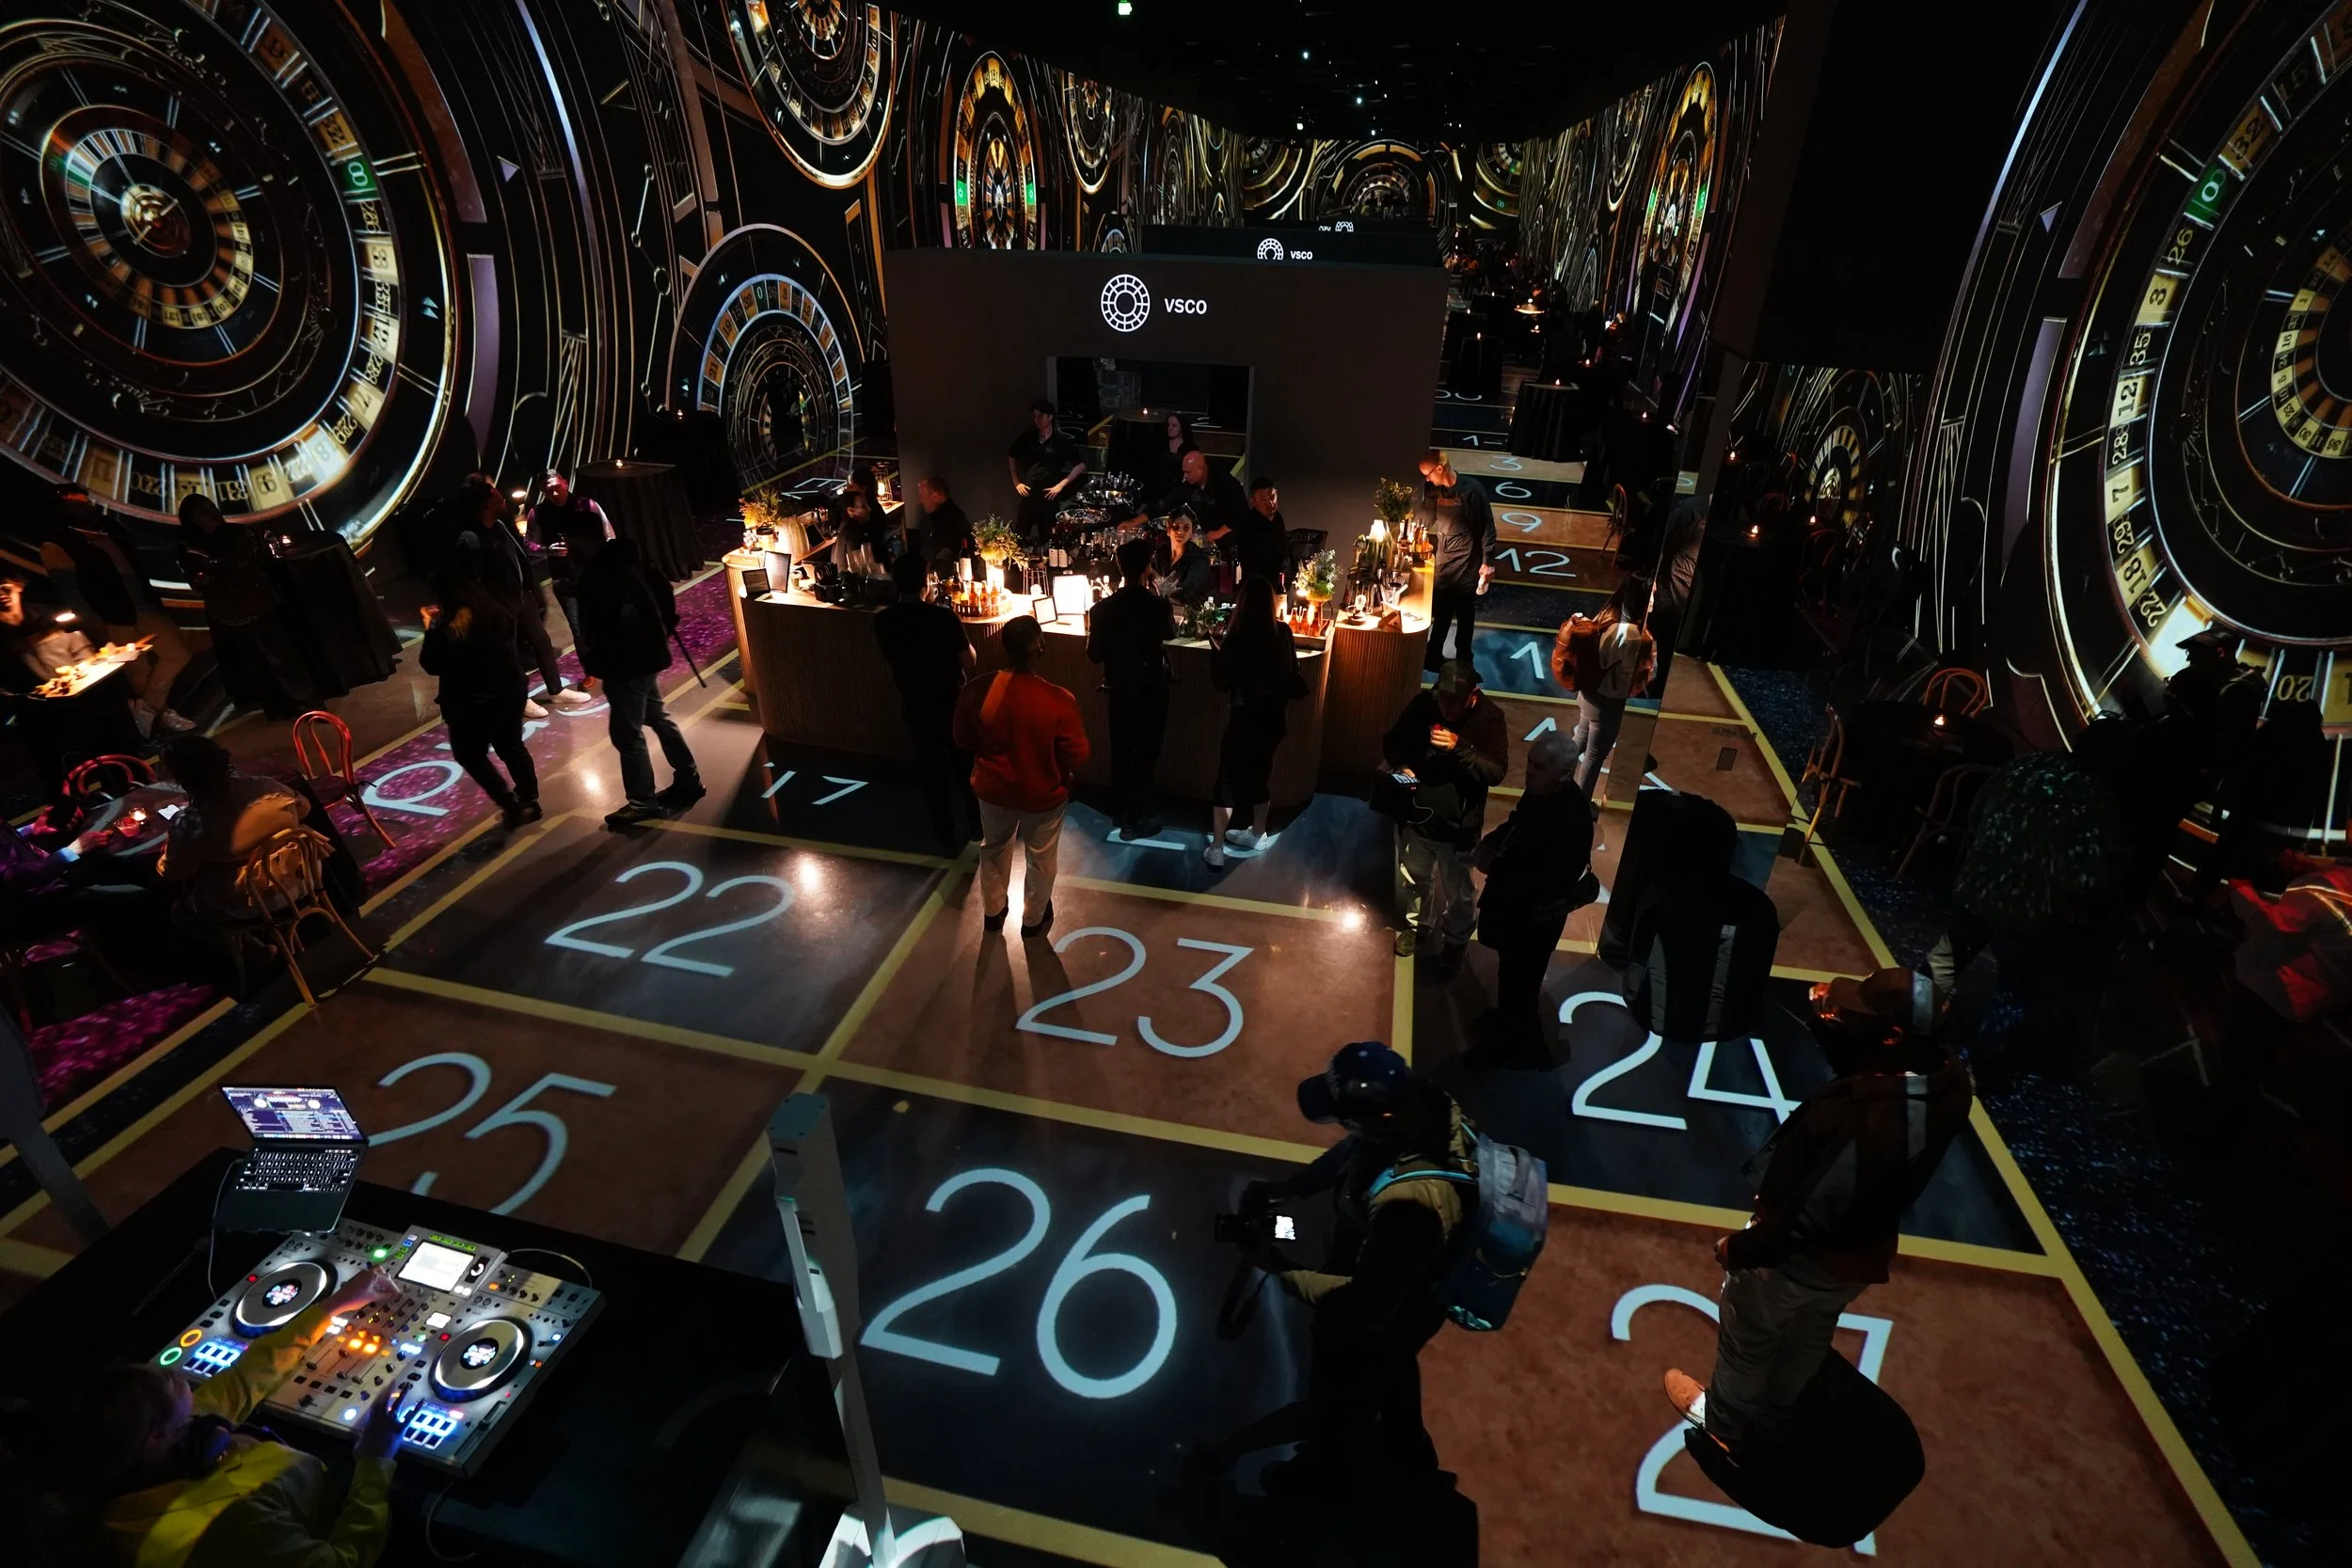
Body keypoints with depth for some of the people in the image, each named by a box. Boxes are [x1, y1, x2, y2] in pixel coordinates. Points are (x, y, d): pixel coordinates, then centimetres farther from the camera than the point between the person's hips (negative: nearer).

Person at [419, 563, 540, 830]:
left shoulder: (451, 627, -22)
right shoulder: (497, 610, -3)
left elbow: (431, 664, -14)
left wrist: (431, 629, -5)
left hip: (473, 704, -6)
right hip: (510, 692, 6)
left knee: (470, 755, 14)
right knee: (512, 747, 21)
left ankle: (511, 805, 9)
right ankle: (529, 801, 26)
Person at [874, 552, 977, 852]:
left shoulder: (883, 620, -10)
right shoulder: (944, 617, -23)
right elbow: (968, 662, -16)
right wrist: (964, 644, 4)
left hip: (915, 707, 3)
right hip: (952, 704, -2)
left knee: (931, 771, 17)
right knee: (966, 766, 19)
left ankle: (948, 835, 27)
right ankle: (979, 823, 36)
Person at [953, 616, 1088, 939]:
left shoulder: (977, 690, -20)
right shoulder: (1058, 699, -29)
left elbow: (963, 739, -3)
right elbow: (1076, 754, -17)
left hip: (993, 787, 3)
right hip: (1043, 792, -3)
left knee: (994, 849, 30)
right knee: (1041, 858, 23)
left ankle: (993, 912, 50)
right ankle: (1033, 921, 44)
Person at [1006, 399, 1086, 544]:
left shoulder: (1062, 441, -6)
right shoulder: (1027, 438, 3)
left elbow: (1080, 465, -4)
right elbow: (1011, 457, 18)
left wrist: (1061, 485, -8)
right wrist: (1016, 482, 10)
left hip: (1049, 496, -2)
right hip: (1028, 494, 2)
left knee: (1046, 538, 6)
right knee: (1019, 535, 4)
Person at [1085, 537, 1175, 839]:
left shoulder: (1103, 608, -12)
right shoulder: (1158, 605, -17)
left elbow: (1094, 654, -4)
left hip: (1119, 689, 3)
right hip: (1152, 690, -2)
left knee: (1121, 751, 18)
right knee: (1146, 752, 11)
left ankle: (1125, 808, 33)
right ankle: (1136, 816, 16)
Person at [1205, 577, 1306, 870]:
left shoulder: (1237, 638, -17)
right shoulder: (1283, 633, -3)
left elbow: (1221, 682, -9)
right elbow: (1293, 673, 8)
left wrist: (1215, 648, 0)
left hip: (1246, 717, -5)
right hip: (1275, 716, 5)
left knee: (1228, 780, 3)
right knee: (1260, 773, 22)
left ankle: (1216, 849, 3)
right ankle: (1257, 833, 38)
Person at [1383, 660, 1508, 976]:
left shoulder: (1490, 717, -18)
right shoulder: (1422, 704, -13)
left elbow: (1496, 771, -22)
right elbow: (1392, 741, 0)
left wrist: (1460, 748, -36)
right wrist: (1400, 765, -20)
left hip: (1458, 825, -2)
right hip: (1416, 816, 3)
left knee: (1457, 892, 13)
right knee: (1414, 878, 24)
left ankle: (1456, 944, 40)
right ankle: (1418, 925, 52)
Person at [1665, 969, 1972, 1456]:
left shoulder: (1868, 1121, -41)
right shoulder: (1947, 1080, -20)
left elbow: (1808, 1212, -29)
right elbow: (1858, 1060, -1)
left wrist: (1740, 1248, -13)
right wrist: (1832, 1013, -20)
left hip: (1800, 1254, -7)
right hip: (1861, 1252, 7)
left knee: (1747, 1340, 23)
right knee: (1807, 1340, 32)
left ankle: (1725, 1425, 49)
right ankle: (1768, 1421, 57)